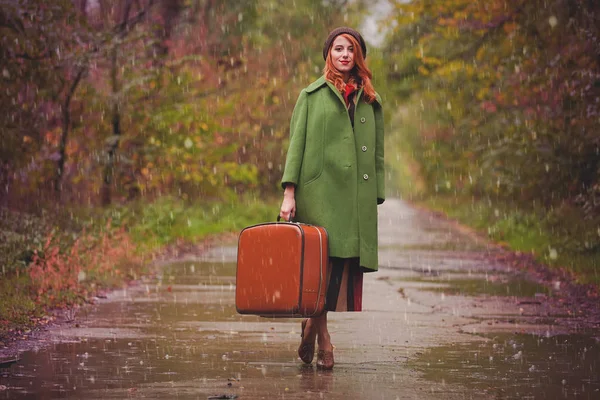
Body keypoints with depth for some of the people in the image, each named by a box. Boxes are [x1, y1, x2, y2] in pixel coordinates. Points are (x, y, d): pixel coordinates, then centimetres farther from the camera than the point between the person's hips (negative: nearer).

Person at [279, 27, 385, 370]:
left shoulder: (370, 101, 17)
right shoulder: (312, 96, 9)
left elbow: (377, 152, 17)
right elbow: (297, 144, 3)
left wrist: (376, 197, 9)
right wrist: (289, 192, -7)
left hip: (357, 197, 3)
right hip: (320, 193, -3)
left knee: (347, 264, -2)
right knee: (322, 262, -13)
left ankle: (312, 326, 8)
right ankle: (321, 335, -3)